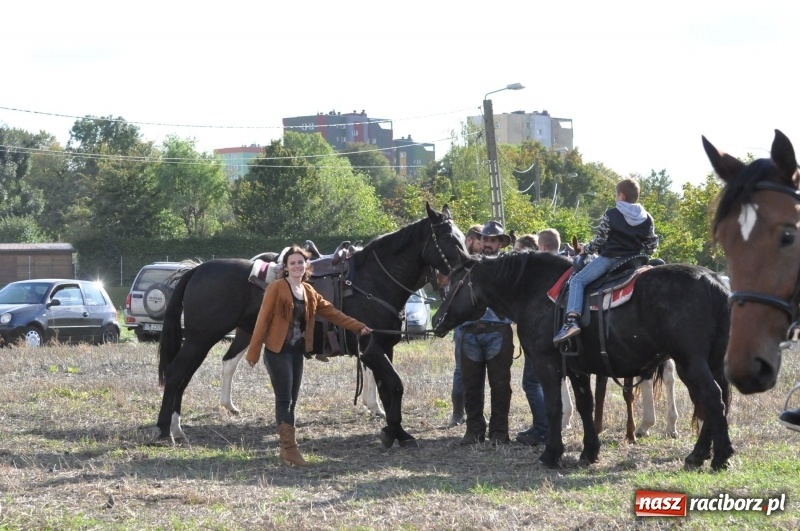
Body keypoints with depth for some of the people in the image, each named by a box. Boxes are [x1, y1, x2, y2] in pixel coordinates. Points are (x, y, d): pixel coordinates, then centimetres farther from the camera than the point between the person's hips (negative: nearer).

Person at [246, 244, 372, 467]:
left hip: (297, 352, 7)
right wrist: (253, 352, -12)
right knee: (284, 400, -8)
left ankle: (286, 448, 14)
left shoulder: (309, 293, 11)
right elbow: (263, 320, -10)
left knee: (291, 401, 9)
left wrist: (358, 326, 5)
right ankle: (289, 449, -7)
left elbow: (332, 312, 12)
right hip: (277, 352, -7)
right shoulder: (276, 289, -9)